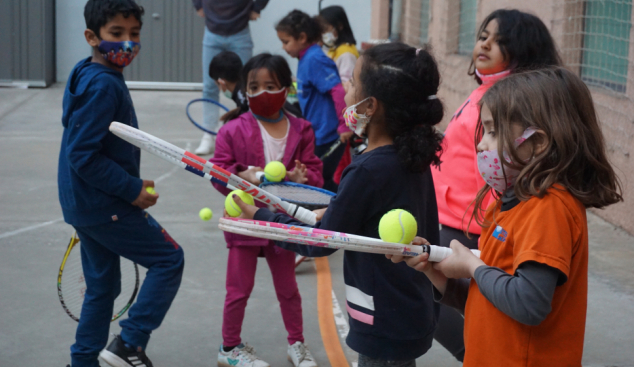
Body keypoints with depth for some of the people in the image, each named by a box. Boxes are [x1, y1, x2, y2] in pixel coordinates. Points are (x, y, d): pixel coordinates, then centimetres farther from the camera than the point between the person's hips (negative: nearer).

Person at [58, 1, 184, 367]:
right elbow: (82, 156, -25)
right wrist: (132, 188, -20)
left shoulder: (95, 77, 10)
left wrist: (129, 184, 15)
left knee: (103, 284, 18)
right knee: (169, 259, 0)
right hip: (104, 206, -10)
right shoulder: (103, 86, -20)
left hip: (85, 203, 10)